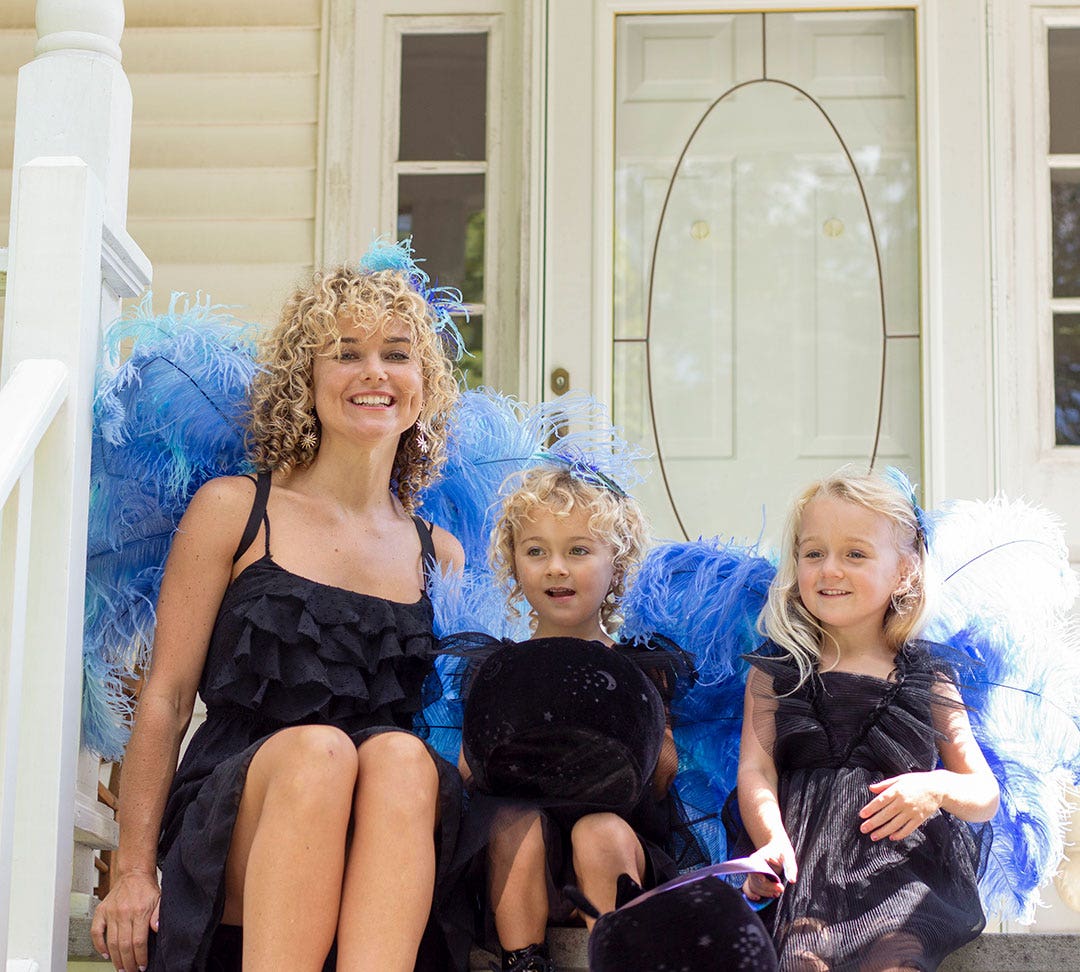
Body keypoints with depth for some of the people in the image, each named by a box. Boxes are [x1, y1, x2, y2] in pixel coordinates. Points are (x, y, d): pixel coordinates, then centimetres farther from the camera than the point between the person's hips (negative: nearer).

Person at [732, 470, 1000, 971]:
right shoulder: (776, 670, 14)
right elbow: (755, 769, 2)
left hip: (904, 866, 0)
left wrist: (938, 788, -8)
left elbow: (985, 796, 15)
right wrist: (772, 843, -18)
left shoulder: (927, 680, 14)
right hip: (803, 864, 0)